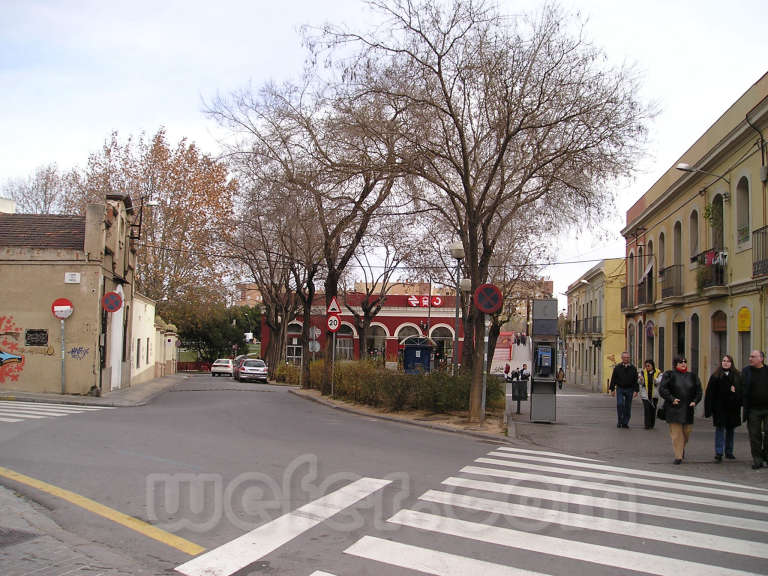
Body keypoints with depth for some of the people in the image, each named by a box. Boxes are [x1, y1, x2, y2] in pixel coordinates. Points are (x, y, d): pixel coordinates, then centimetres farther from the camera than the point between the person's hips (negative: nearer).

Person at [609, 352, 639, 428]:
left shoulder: (633, 368, 5)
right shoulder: (617, 367, 3)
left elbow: (636, 380, 5)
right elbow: (613, 379, 4)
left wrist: (636, 390, -3)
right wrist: (612, 389, -1)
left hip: (629, 390, 1)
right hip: (619, 389, -1)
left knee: (627, 407, 4)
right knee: (619, 404, -15)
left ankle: (625, 423, 13)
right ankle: (619, 421, -1)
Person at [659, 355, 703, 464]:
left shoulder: (692, 376, 11)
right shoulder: (669, 375, 0)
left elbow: (698, 391, 14)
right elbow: (662, 389, -6)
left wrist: (695, 401, -2)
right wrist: (671, 399, -16)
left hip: (688, 409, 4)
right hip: (674, 409, -4)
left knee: (687, 431, 8)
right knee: (676, 433, -4)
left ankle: (682, 448, 38)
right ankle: (678, 456, 3)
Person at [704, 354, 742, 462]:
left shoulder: (737, 376, 5)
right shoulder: (715, 376, -2)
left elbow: (741, 390, 5)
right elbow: (710, 393, -5)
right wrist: (709, 408, -11)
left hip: (732, 408, 3)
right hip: (719, 407, -3)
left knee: (730, 429, 12)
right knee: (720, 429, -4)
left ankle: (729, 452, 23)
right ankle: (718, 453, -5)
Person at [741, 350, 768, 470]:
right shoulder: (746, 371, 5)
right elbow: (743, 390, 5)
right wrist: (745, 406, -3)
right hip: (753, 409, 1)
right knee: (755, 435, 3)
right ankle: (757, 459, 10)